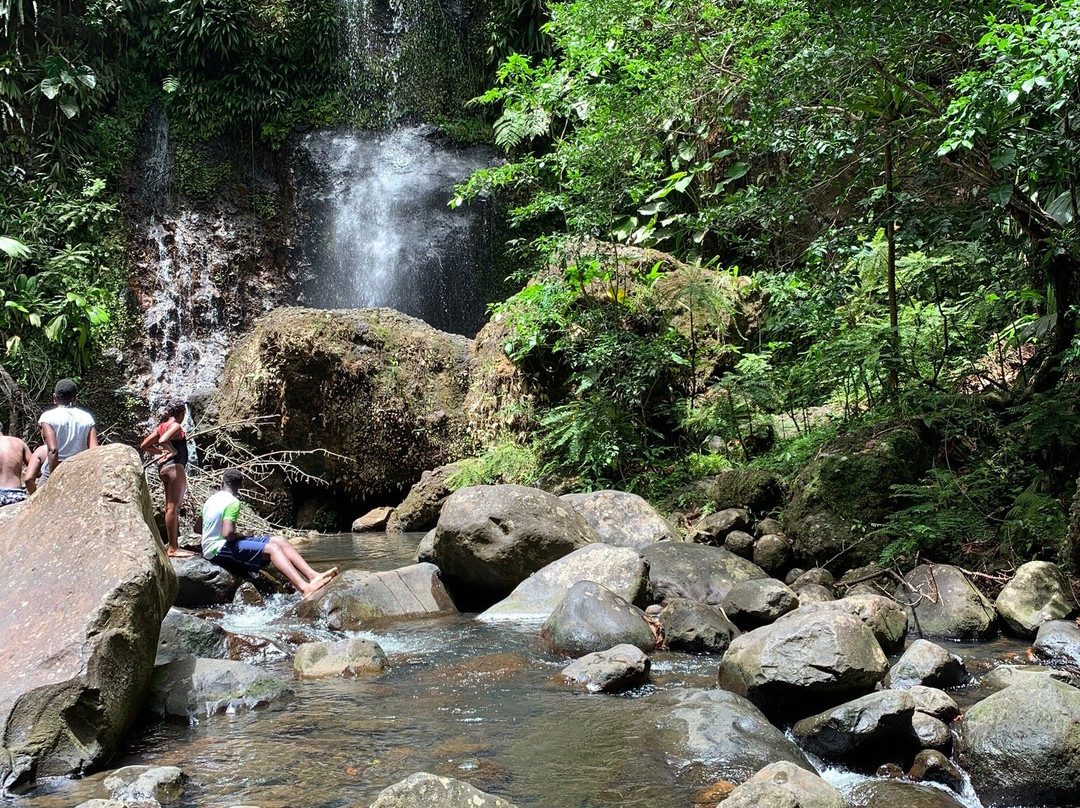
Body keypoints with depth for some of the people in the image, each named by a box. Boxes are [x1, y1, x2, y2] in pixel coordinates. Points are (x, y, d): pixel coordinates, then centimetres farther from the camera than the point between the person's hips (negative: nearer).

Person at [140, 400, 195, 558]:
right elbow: (163, 440, -28)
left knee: (171, 508, 13)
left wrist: (161, 452, 13)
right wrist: (173, 451, -12)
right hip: (174, 466, -10)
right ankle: (173, 548, -10)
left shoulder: (162, 426, 17)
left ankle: (173, 546, 18)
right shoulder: (175, 426, -9)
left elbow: (144, 445, 19)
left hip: (165, 467, 10)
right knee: (173, 508, -10)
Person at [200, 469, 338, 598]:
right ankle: (304, 588, -43)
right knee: (272, 548, -23)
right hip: (218, 550, -9)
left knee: (278, 541, 0)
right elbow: (227, 534, -25)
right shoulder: (232, 502, -13)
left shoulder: (210, 500, 13)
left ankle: (313, 576, -16)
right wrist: (242, 535, -4)